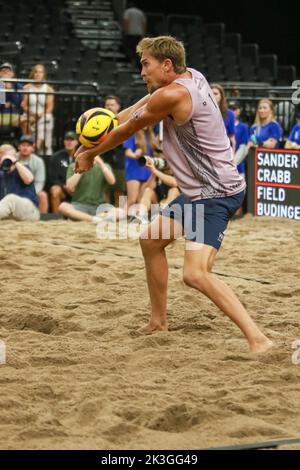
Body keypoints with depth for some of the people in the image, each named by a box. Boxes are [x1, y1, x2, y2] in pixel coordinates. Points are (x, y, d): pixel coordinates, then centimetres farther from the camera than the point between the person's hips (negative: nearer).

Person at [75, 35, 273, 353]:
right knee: (150, 240, 23)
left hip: (215, 195, -11)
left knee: (195, 273, -24)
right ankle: (157, 323, 33)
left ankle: (258, 340, -26)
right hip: (197, 192, 11)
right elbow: (137, 109, 18)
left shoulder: (171, 95, -19)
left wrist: (90, 155, 11)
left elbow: (126, 131, -4)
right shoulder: (192, 77, 7)